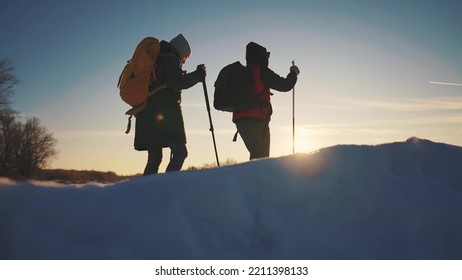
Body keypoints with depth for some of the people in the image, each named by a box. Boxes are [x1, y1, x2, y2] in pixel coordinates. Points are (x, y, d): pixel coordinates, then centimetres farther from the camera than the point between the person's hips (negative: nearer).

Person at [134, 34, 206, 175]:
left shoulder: (155, 60, 27)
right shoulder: (171, 59, 0)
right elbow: (177, 82, -13)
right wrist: (197, 75, -4)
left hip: (147, 114, 9)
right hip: (166, 113, -9)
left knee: (154, 158, 9)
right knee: (180, 152, -9)